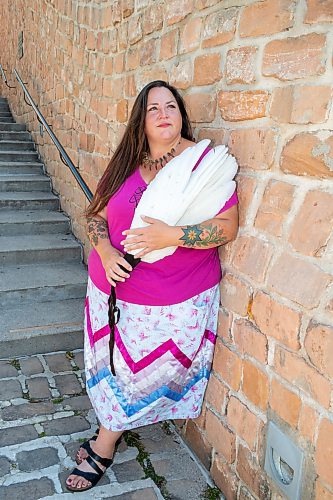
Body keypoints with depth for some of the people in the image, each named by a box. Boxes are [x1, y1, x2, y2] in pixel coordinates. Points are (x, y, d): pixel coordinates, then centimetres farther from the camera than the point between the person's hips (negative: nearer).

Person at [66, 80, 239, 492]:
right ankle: (110, 430, 45)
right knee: (113, 364, 17)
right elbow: (96, 215, 6)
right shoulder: (126, 161, 2)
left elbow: (228, 226, -15)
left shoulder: (206, 160, -12)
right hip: (114, 288, 4)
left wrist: (171, 235, -27)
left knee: (145, 372, 11)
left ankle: (103, 446, 34)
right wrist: (105, 252, -14)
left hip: (177, 302, -4)